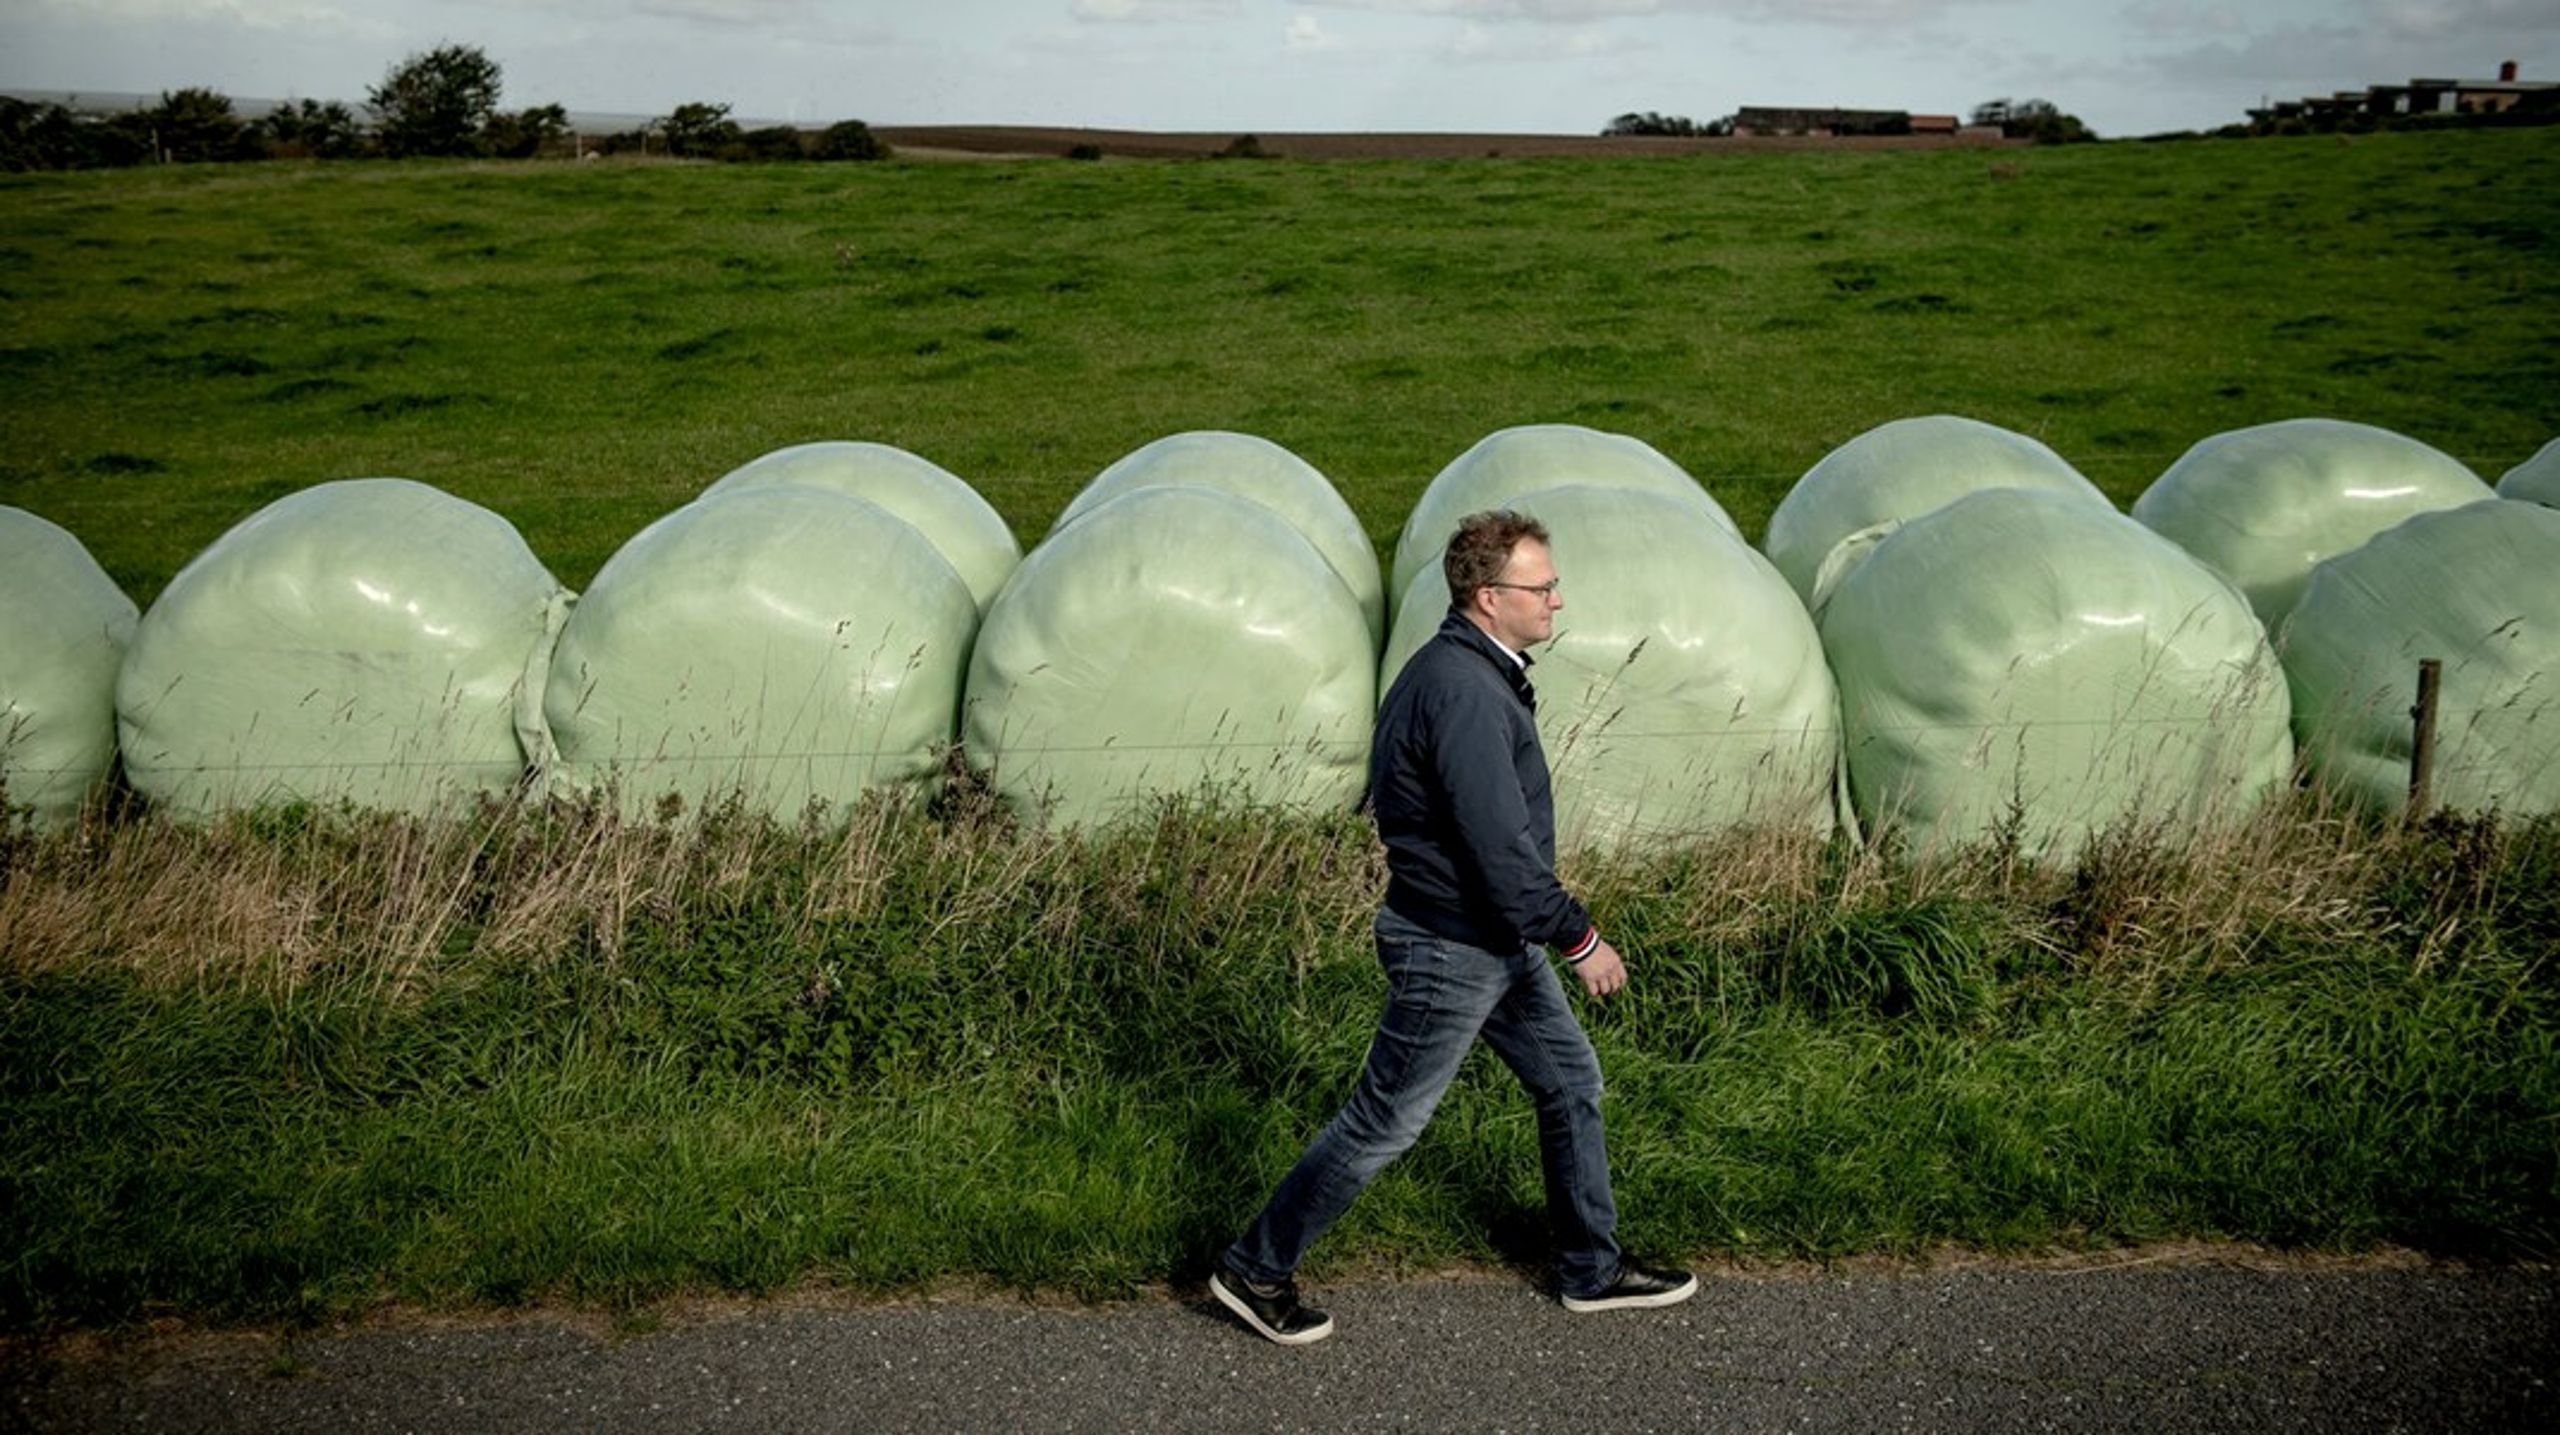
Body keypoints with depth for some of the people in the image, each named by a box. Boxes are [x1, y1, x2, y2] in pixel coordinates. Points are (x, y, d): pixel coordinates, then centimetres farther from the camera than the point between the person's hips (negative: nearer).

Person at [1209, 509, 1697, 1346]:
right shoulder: (1463, 692, -26)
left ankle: (1593, 1270, 33)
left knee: (1572, 1082, 17)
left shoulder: (1476, 671, 7)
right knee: (1384, 1123, 2)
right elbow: (1501, 847, -27)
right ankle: (1256, 1269, 18)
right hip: (1451, 953, -10)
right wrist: (1579, 938, -16)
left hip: (1499, 940, 10)